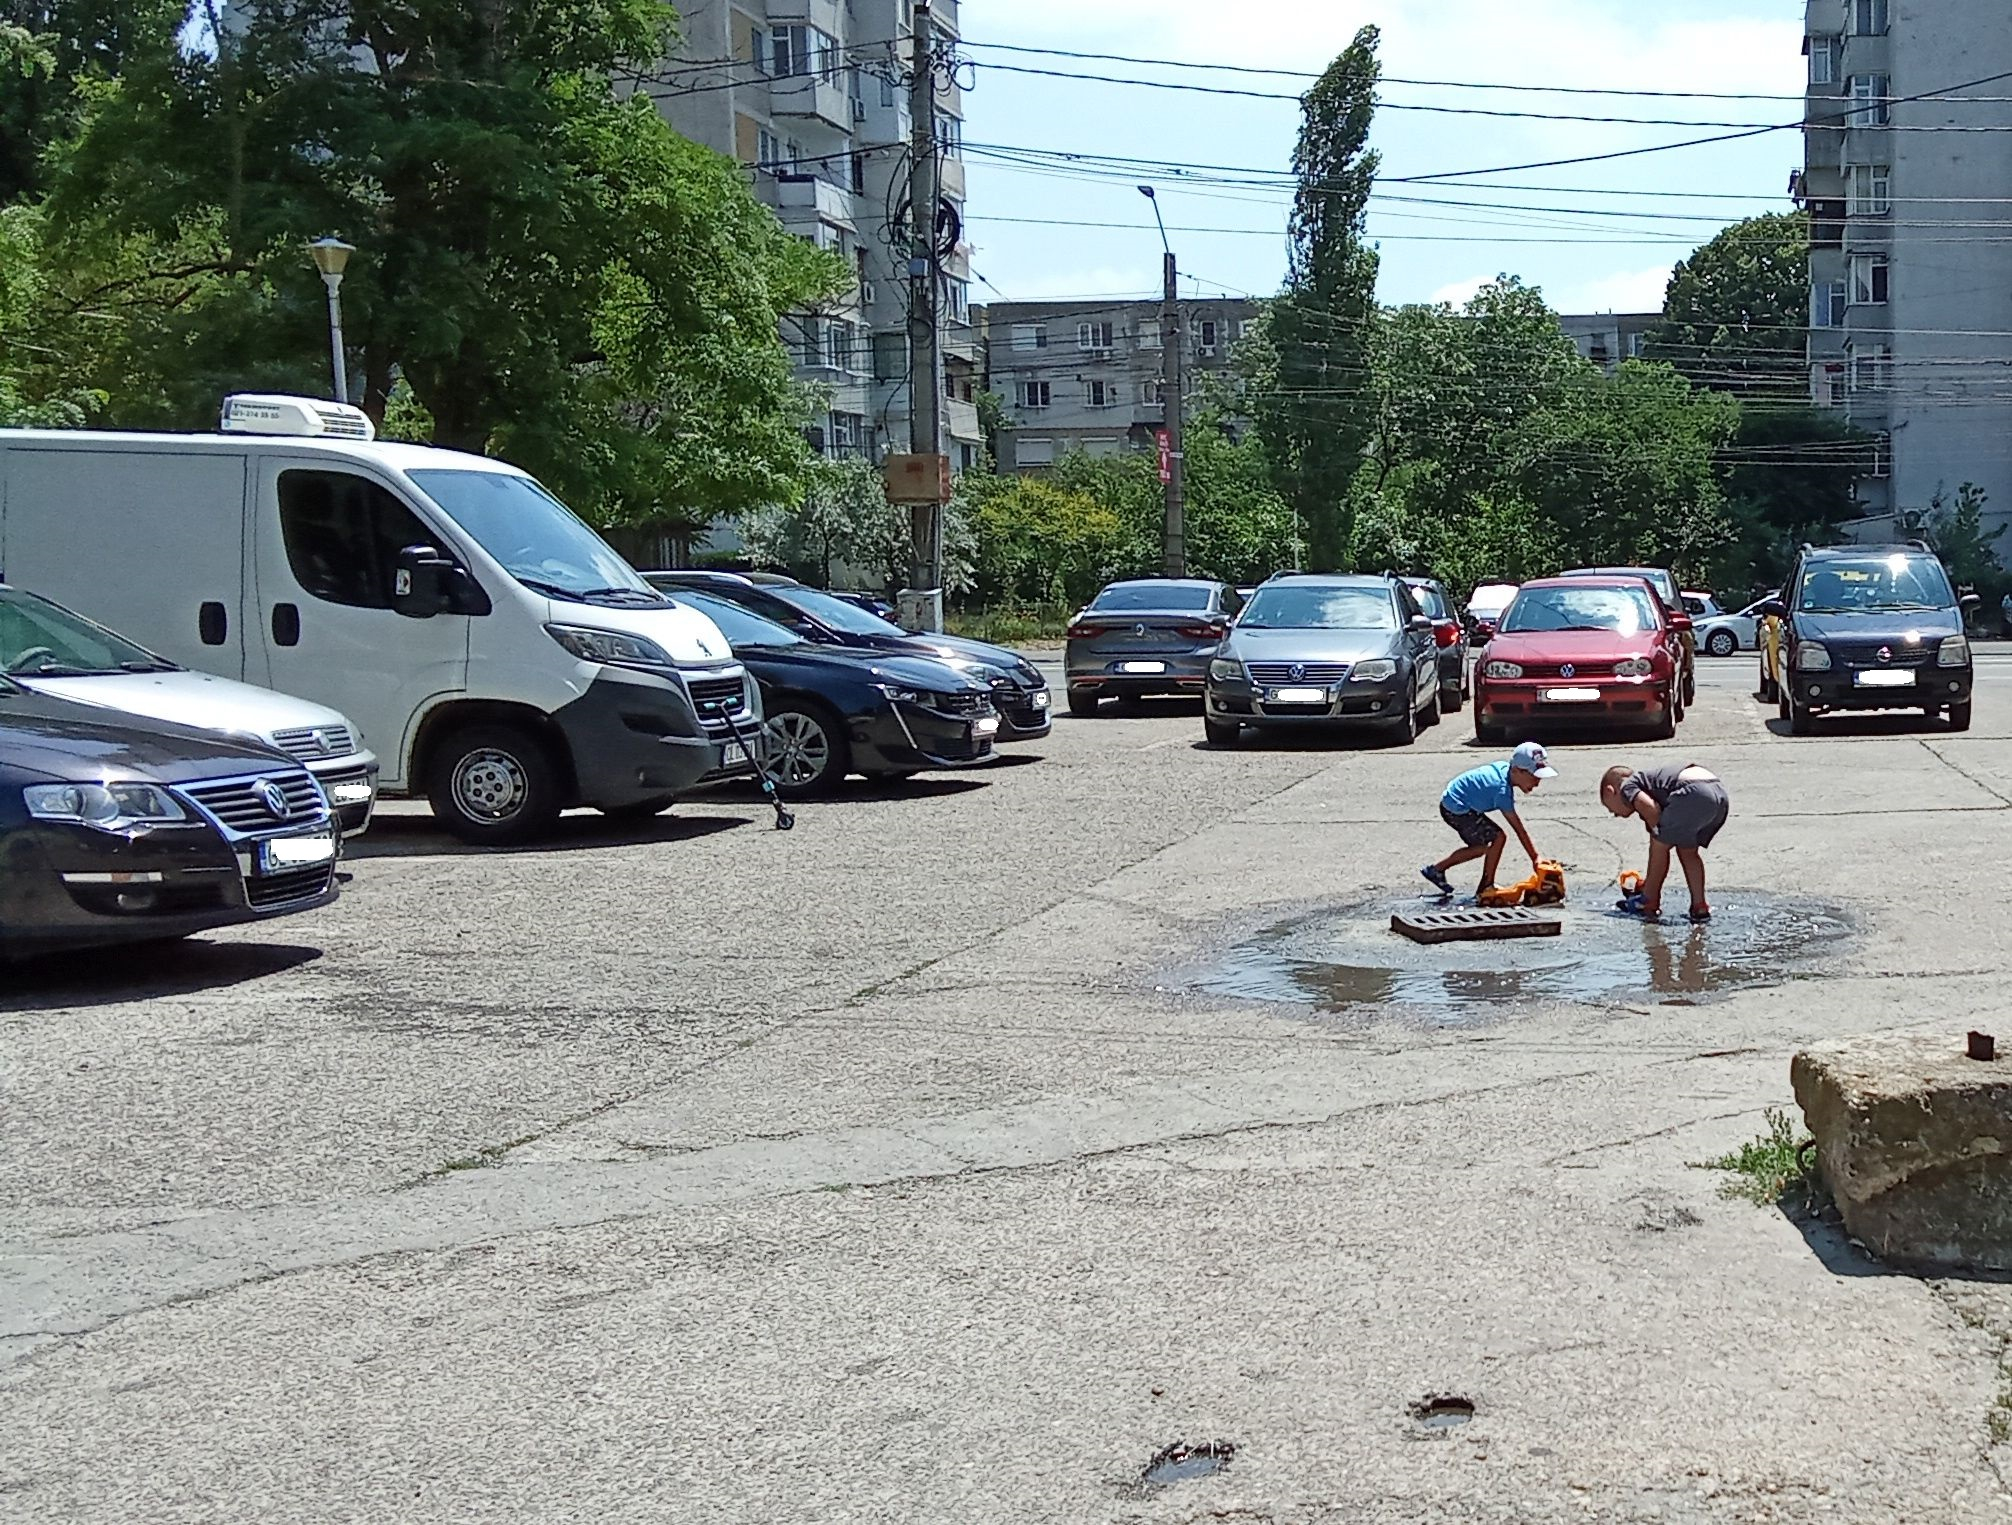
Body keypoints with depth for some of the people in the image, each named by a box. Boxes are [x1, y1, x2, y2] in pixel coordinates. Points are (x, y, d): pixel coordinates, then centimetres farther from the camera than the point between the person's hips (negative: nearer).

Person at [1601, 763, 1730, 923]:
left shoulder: (1627, 786, 16)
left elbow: (1650, 809, -9)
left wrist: (1657, 832, 10)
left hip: (1694, 792, -9)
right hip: (1720, 793, 9)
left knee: (1660, 845, 10)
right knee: (1688, 851, 24)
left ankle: (1648, 902, 20)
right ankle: (1700, 907, 21)